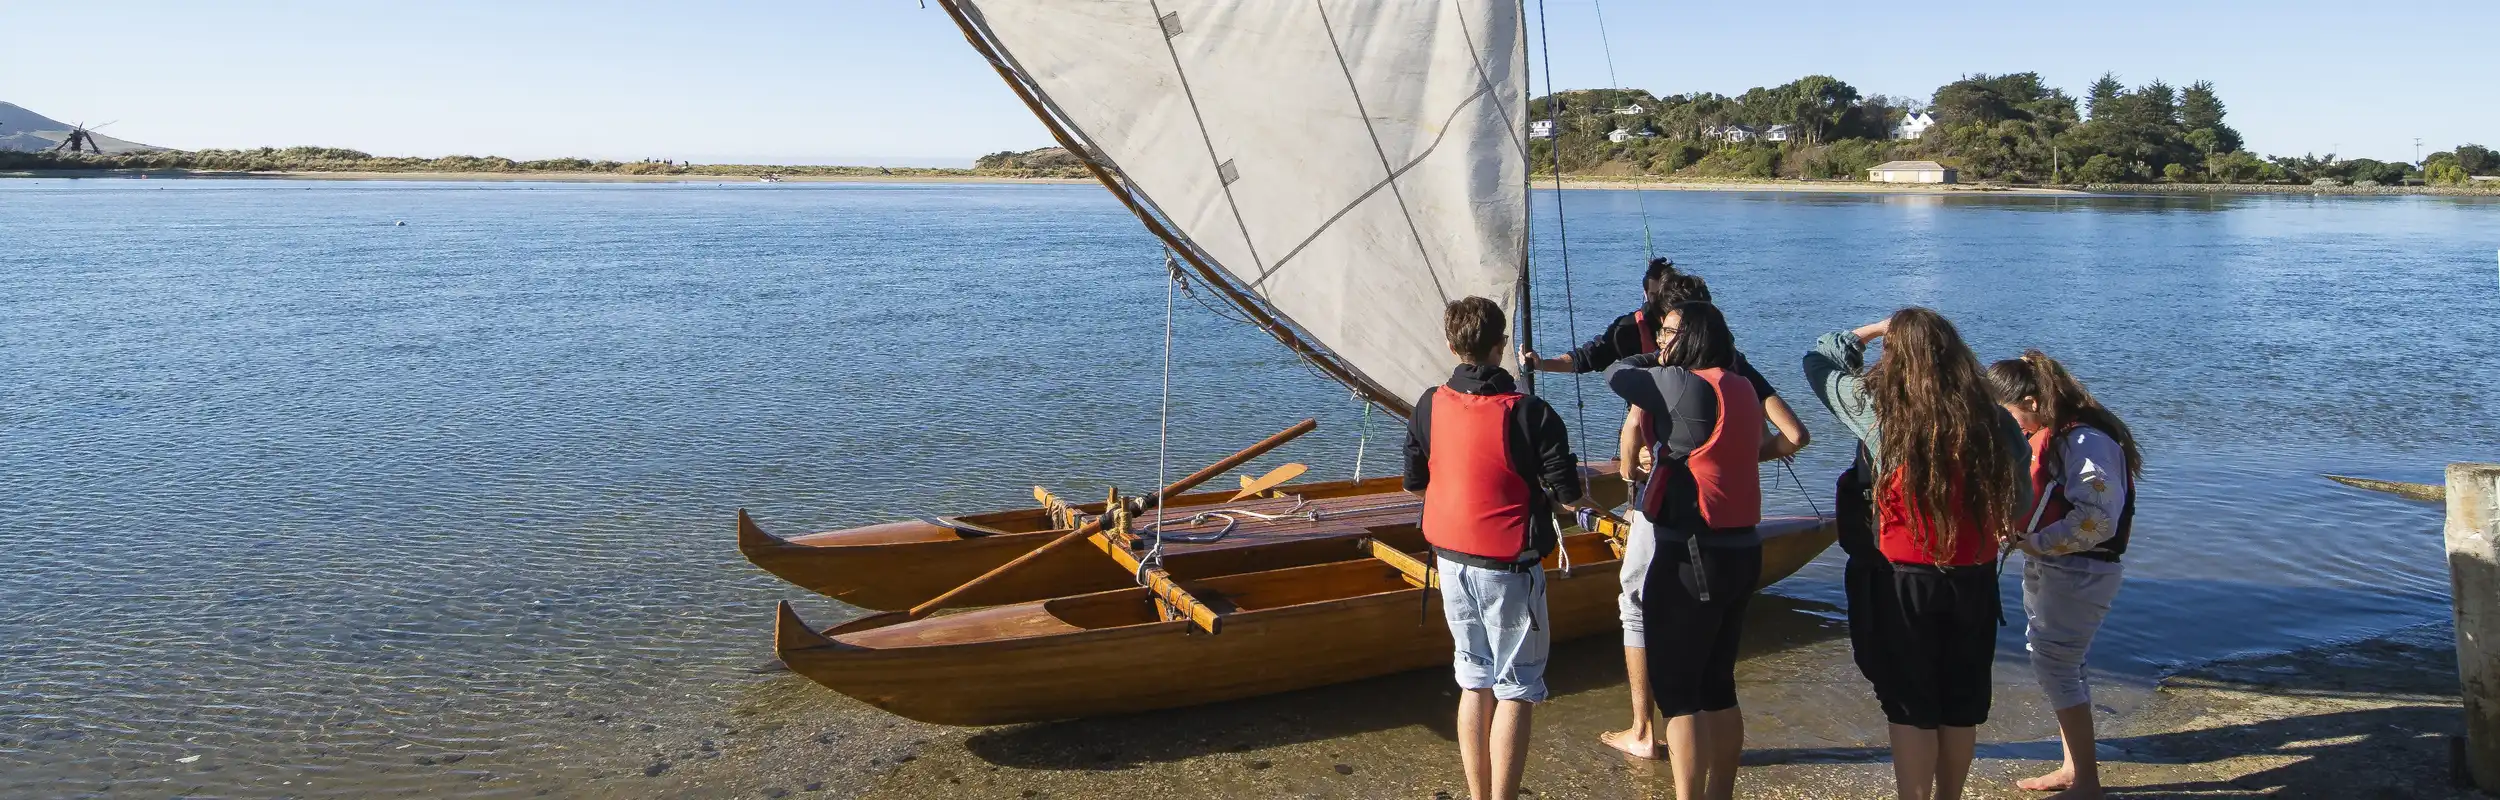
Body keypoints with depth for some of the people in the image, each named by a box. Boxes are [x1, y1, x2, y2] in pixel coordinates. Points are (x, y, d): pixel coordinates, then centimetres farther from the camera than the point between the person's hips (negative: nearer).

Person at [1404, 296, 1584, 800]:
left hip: (1451, 562, 5)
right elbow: (1569, 495, -13)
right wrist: (1539, 486, 8)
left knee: (1474, 682, 16)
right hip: (1509, 570, -5)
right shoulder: (1530, 414, -17)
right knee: (1516, 690, 5)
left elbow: (1415, 482, 7)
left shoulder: (1429, 406, -2)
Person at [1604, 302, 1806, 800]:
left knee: (1676, 689, -2)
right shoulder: (1741, 389, 10)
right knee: (1717, 685, 17)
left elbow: (1615, 375, -6)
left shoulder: (1682, 383, -15)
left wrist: (1655, 359, 10)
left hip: (1693, 555, -9)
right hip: (1741, 551, 9)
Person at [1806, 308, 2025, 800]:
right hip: (1977, 578, 3)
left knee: (1911, 707, 7)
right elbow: (2017, 500, 4)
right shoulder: (1990, 416, -4)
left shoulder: (1879, 407, -10)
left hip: (1908, 579, -3)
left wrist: (1874, 330, 17)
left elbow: (1818, 361, 7)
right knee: (1962, 705, 17)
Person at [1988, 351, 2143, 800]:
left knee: (2054, 665, -5)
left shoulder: (2087, 441, -21)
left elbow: (2097, 519, -26)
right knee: (2050, 662, 15)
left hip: (2080, 573, -10)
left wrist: (2036, 543, -21)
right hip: (2046, 567, 10)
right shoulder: (2046, 436, 8)